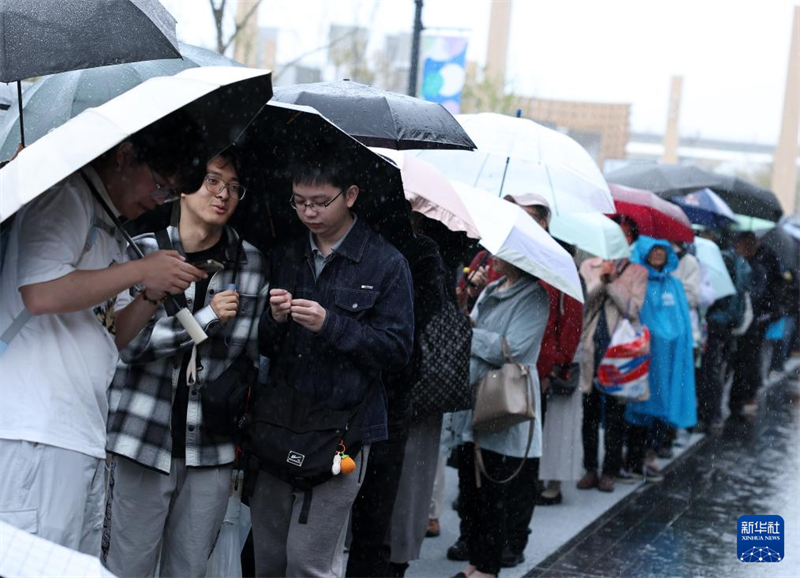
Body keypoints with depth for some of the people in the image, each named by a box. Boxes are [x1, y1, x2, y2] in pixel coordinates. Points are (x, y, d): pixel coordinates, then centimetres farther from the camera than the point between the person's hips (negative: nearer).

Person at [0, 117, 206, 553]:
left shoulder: (110, 231, 24)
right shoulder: (68, 195, -3)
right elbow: (41, 292, -19)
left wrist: (153, 296, 9)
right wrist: (142, 271, -9)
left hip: (84, 439, 10)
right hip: (41, 433, -9)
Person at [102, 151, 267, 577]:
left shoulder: (250, 262, 6)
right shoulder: (143, 252, -2)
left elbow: (254, 353, 12)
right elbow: (125, 339, -10)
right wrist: (206, 318, -14)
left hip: (211, 448, 3)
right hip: (143, 441, -2)